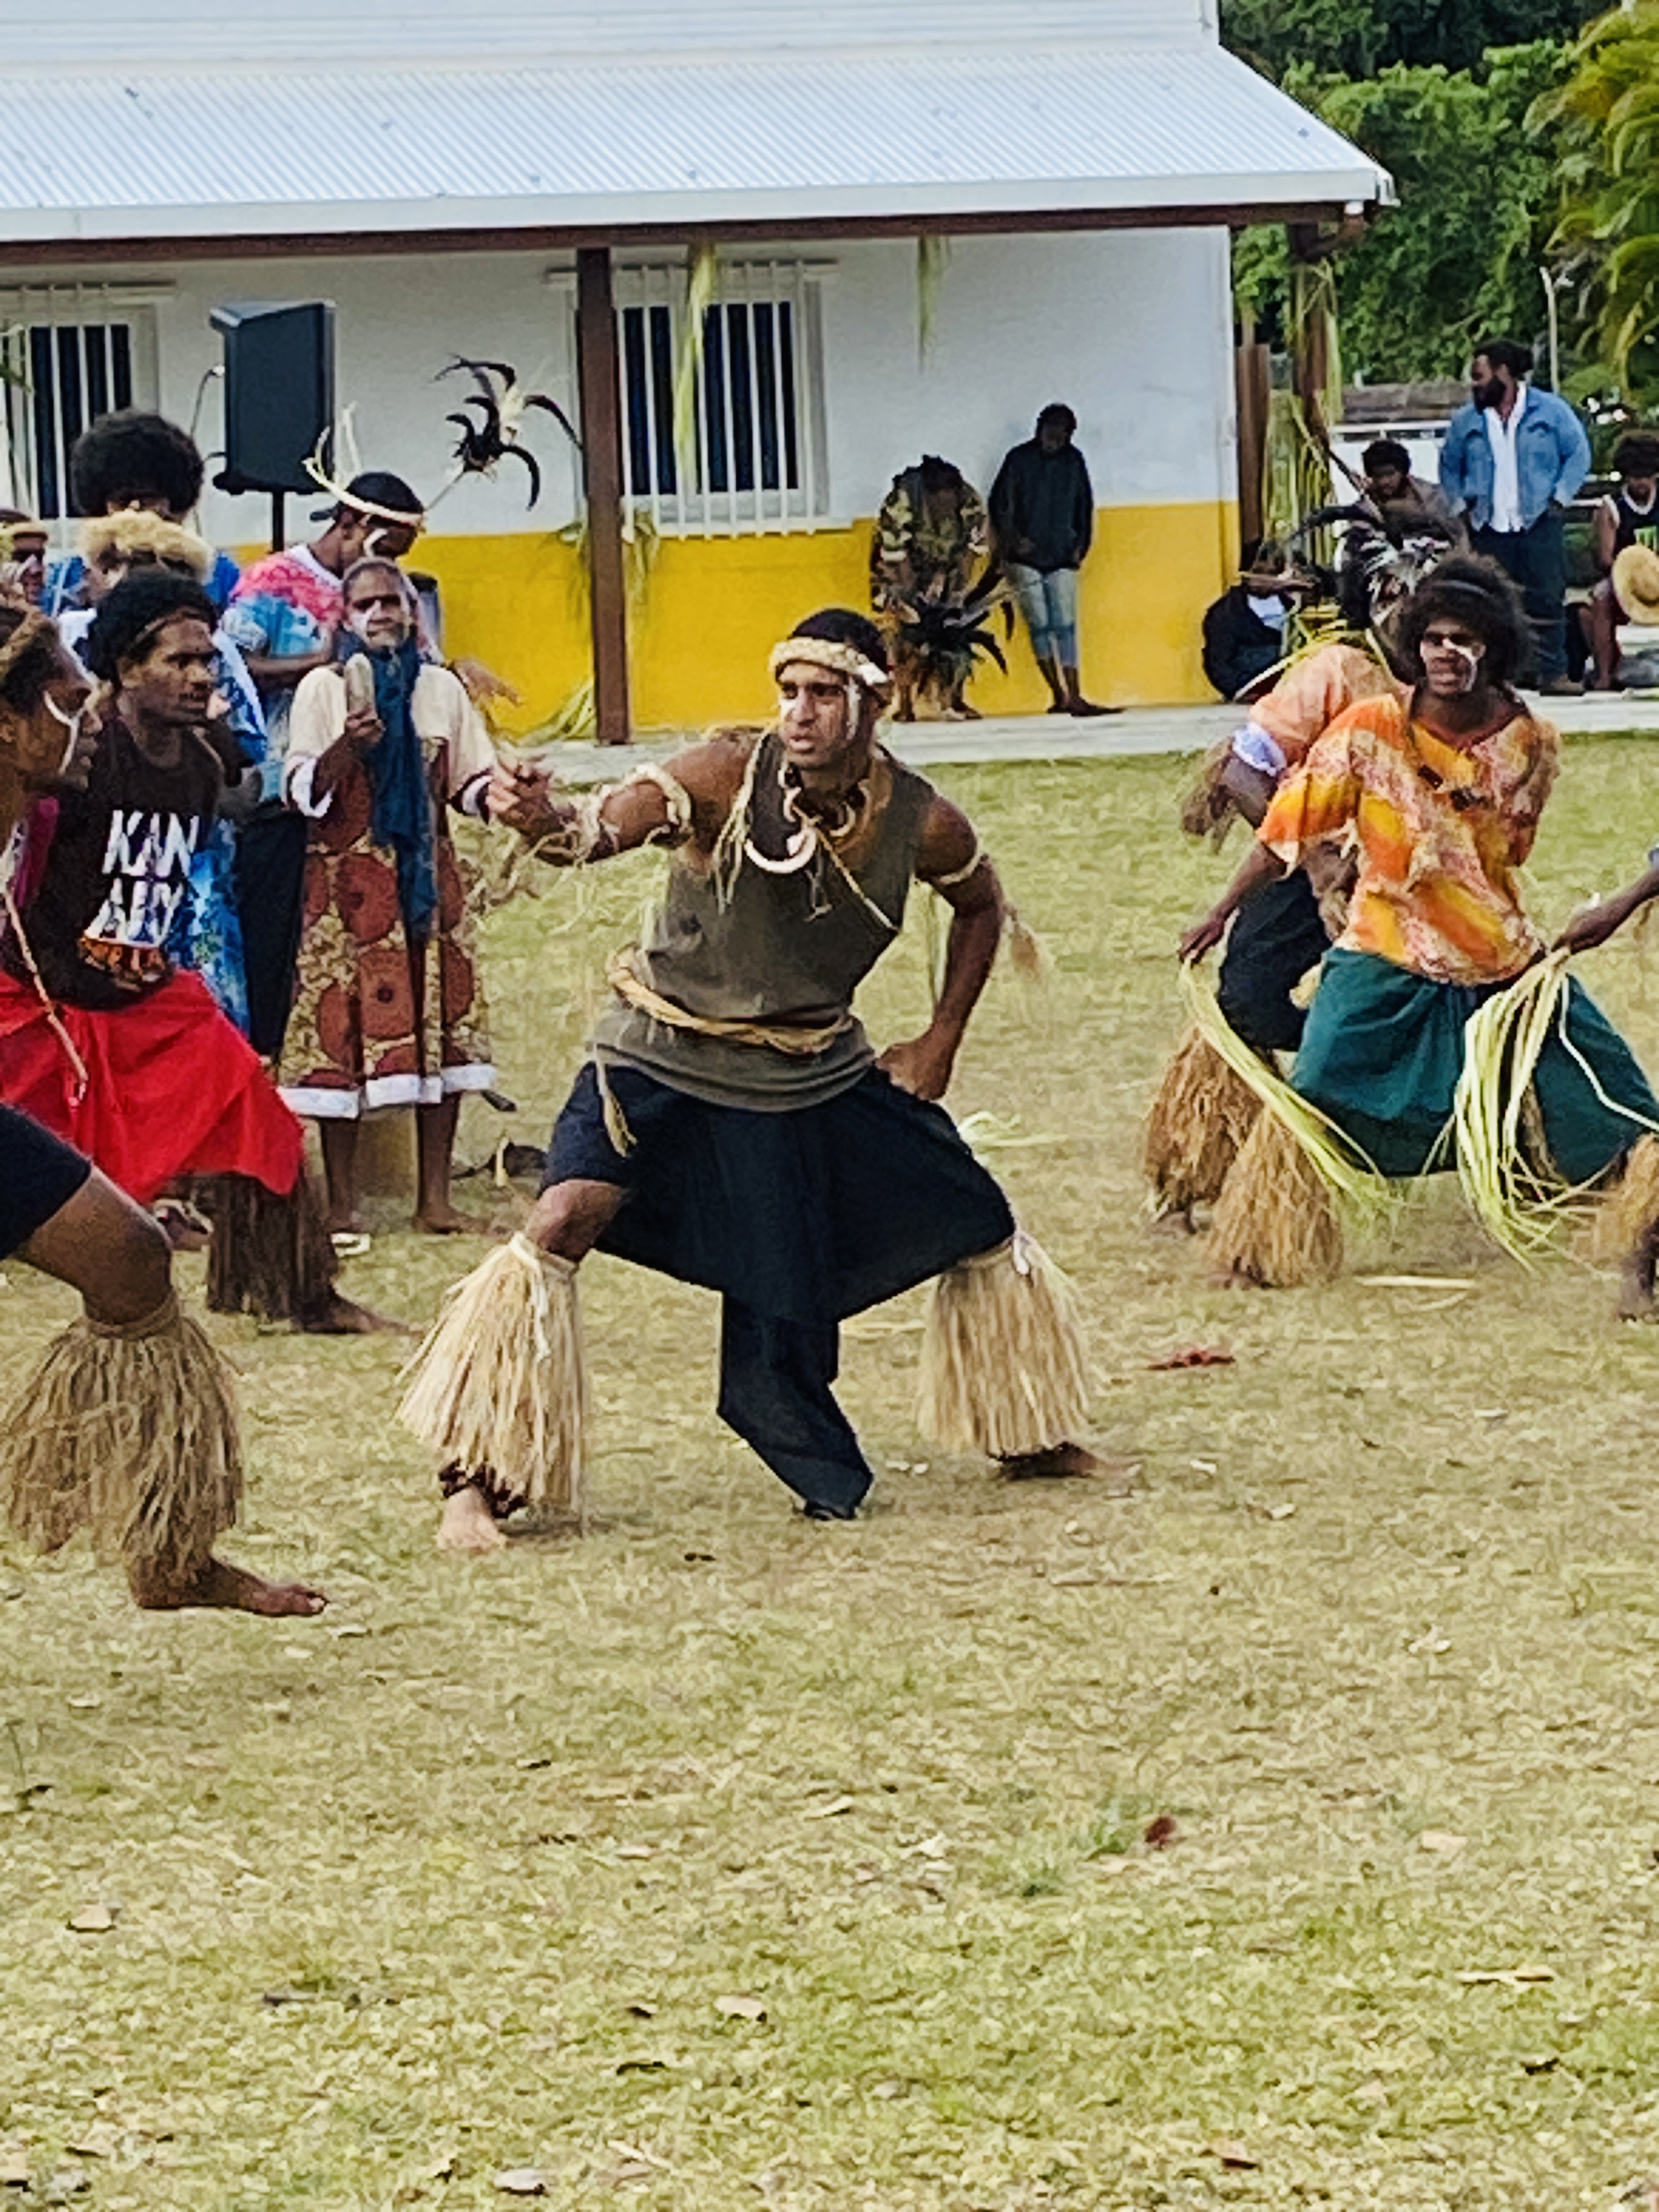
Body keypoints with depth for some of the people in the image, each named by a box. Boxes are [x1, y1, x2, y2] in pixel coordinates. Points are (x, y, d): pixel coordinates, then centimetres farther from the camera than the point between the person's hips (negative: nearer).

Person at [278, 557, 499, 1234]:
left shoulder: (441, 689, 10)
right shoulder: (323, 689, 1)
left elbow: (471, 783, 12)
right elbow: (304, 792, -5)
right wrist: (347, 747, -22)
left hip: (426, 875, 3)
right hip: (348, 883, -3)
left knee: (439, 1026, 0)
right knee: (342, 1026, -6)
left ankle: (436, 1196, 6)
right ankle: (341, 1202, 0)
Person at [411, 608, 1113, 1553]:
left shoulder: (921, 822, -11)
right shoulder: (729, 777, -23)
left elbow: (982, 906, 11)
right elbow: (609, 824, -41)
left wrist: (942, 1041, 6)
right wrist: (549, 818, -63)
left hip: (820, 1068, 4)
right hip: (669, 1058, -4)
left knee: (979, 1226, 9)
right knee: (568, 1219, -24)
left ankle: (1026, 1436, 35)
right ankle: (483, 1478, -17)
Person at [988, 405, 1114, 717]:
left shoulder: (1073, 461, 6)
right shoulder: (1020, 460, -1)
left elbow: (1085, 505, 15)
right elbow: (1000, 503, 2)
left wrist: (1081, 546, 7)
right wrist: (1012, 539, -8)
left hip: (1062, 559, 2)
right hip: (1027, 559, -2)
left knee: (1065, 627, -5)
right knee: (1040, 626, -2)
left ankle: (1073, 696, -10)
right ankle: (1058, 694, 1)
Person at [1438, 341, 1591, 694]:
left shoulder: (1550, 411, 2)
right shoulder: (1466, 421, 11)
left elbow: (1579, 454, 6)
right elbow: (1449, 467, 22)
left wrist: (1559, 499, -3)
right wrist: (1462, 505, 9)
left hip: (1540, 523, -2)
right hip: (1489, 529, 2)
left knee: (1547, 597, -6)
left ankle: (1553, 672, -3)